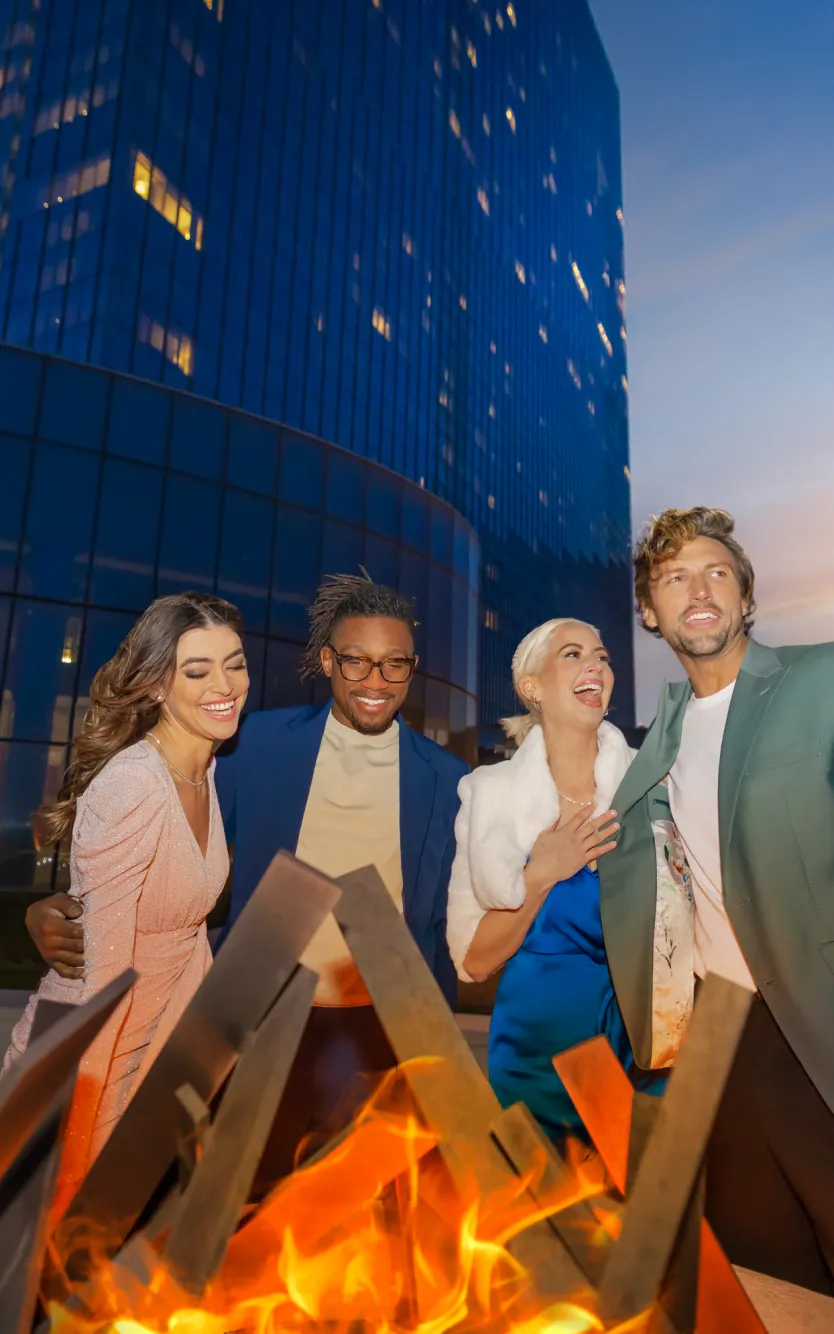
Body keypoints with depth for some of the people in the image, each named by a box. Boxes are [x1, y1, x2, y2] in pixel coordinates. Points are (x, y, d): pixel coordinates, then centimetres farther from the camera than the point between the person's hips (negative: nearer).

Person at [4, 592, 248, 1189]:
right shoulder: (132, 785, -29)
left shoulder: (207, 769, -3)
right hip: (86, 1056, -6)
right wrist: (77, 1154, -20)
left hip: (160, 1043, 7)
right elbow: (105, 971, -26)